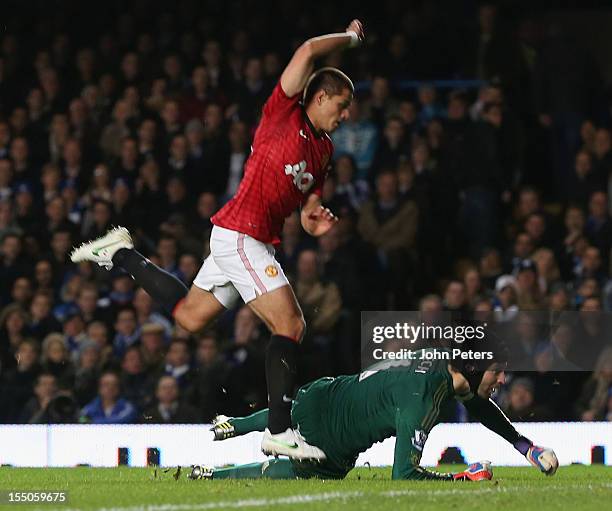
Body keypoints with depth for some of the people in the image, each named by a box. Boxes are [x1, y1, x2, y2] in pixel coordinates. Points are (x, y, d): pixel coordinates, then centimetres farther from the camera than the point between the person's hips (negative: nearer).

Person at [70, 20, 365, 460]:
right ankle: (280, 432, -16)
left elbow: (308, 202, 22)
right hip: (240, 233, -9)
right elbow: (308, 52, -19)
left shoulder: (324, 148, 17)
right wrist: (351, 38, -4)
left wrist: (315, 219, -2)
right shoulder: (283, 112, -7)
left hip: (258, 241, 9)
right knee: (290, 324, -16)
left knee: (190, 315, 21)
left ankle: (122, 254, 36)